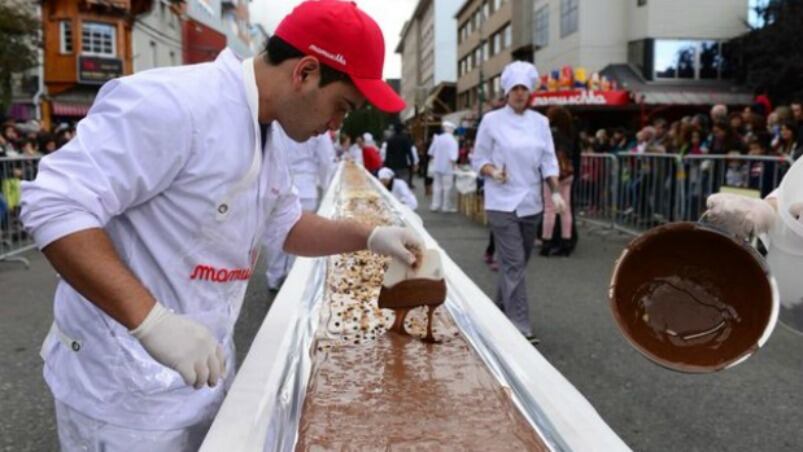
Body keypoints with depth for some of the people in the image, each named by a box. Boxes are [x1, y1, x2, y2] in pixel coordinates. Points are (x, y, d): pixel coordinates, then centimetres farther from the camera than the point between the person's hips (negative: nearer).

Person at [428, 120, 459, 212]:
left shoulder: (437, 138, 2)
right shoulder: (452, 140, -14)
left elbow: (431, 152, 11)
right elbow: (453, 156, -23)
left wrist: (433, 159, 27)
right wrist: (453, 164, -12)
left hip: (437, 166, 5)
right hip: (447, 167, -5)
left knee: (437, 186, 11)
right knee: (447, 187, 2)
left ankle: (435, 205, 11)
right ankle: (447, 206, 6)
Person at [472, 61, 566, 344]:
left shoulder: (540, 122, 7)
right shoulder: (492, 120, -3)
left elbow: (548, 161, 7)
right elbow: (479, 159, 0)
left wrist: (556, 192, -4)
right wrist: (493, 172, -19)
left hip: (531, 201, 5)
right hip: (503, 202, -5)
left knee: (519, 261, 13)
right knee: (513, 262, -9)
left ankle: (501, 310, 32)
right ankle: (520, 325, -5)